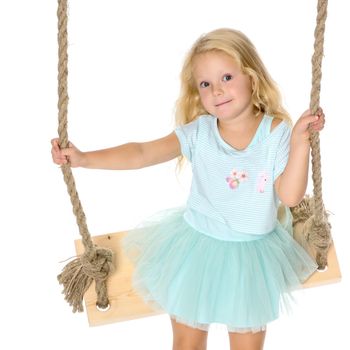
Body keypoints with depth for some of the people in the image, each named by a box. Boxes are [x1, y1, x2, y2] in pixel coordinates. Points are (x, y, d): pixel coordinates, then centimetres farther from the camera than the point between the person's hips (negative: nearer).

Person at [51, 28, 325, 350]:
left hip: (251, 257, -1)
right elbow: (143, 153, -16)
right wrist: (84, 158, -24)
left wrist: (300, 142, -28)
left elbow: (290, 196, -19)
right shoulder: (199, 132, -11)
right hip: (195, 250, 1)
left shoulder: (277, 133, -13)